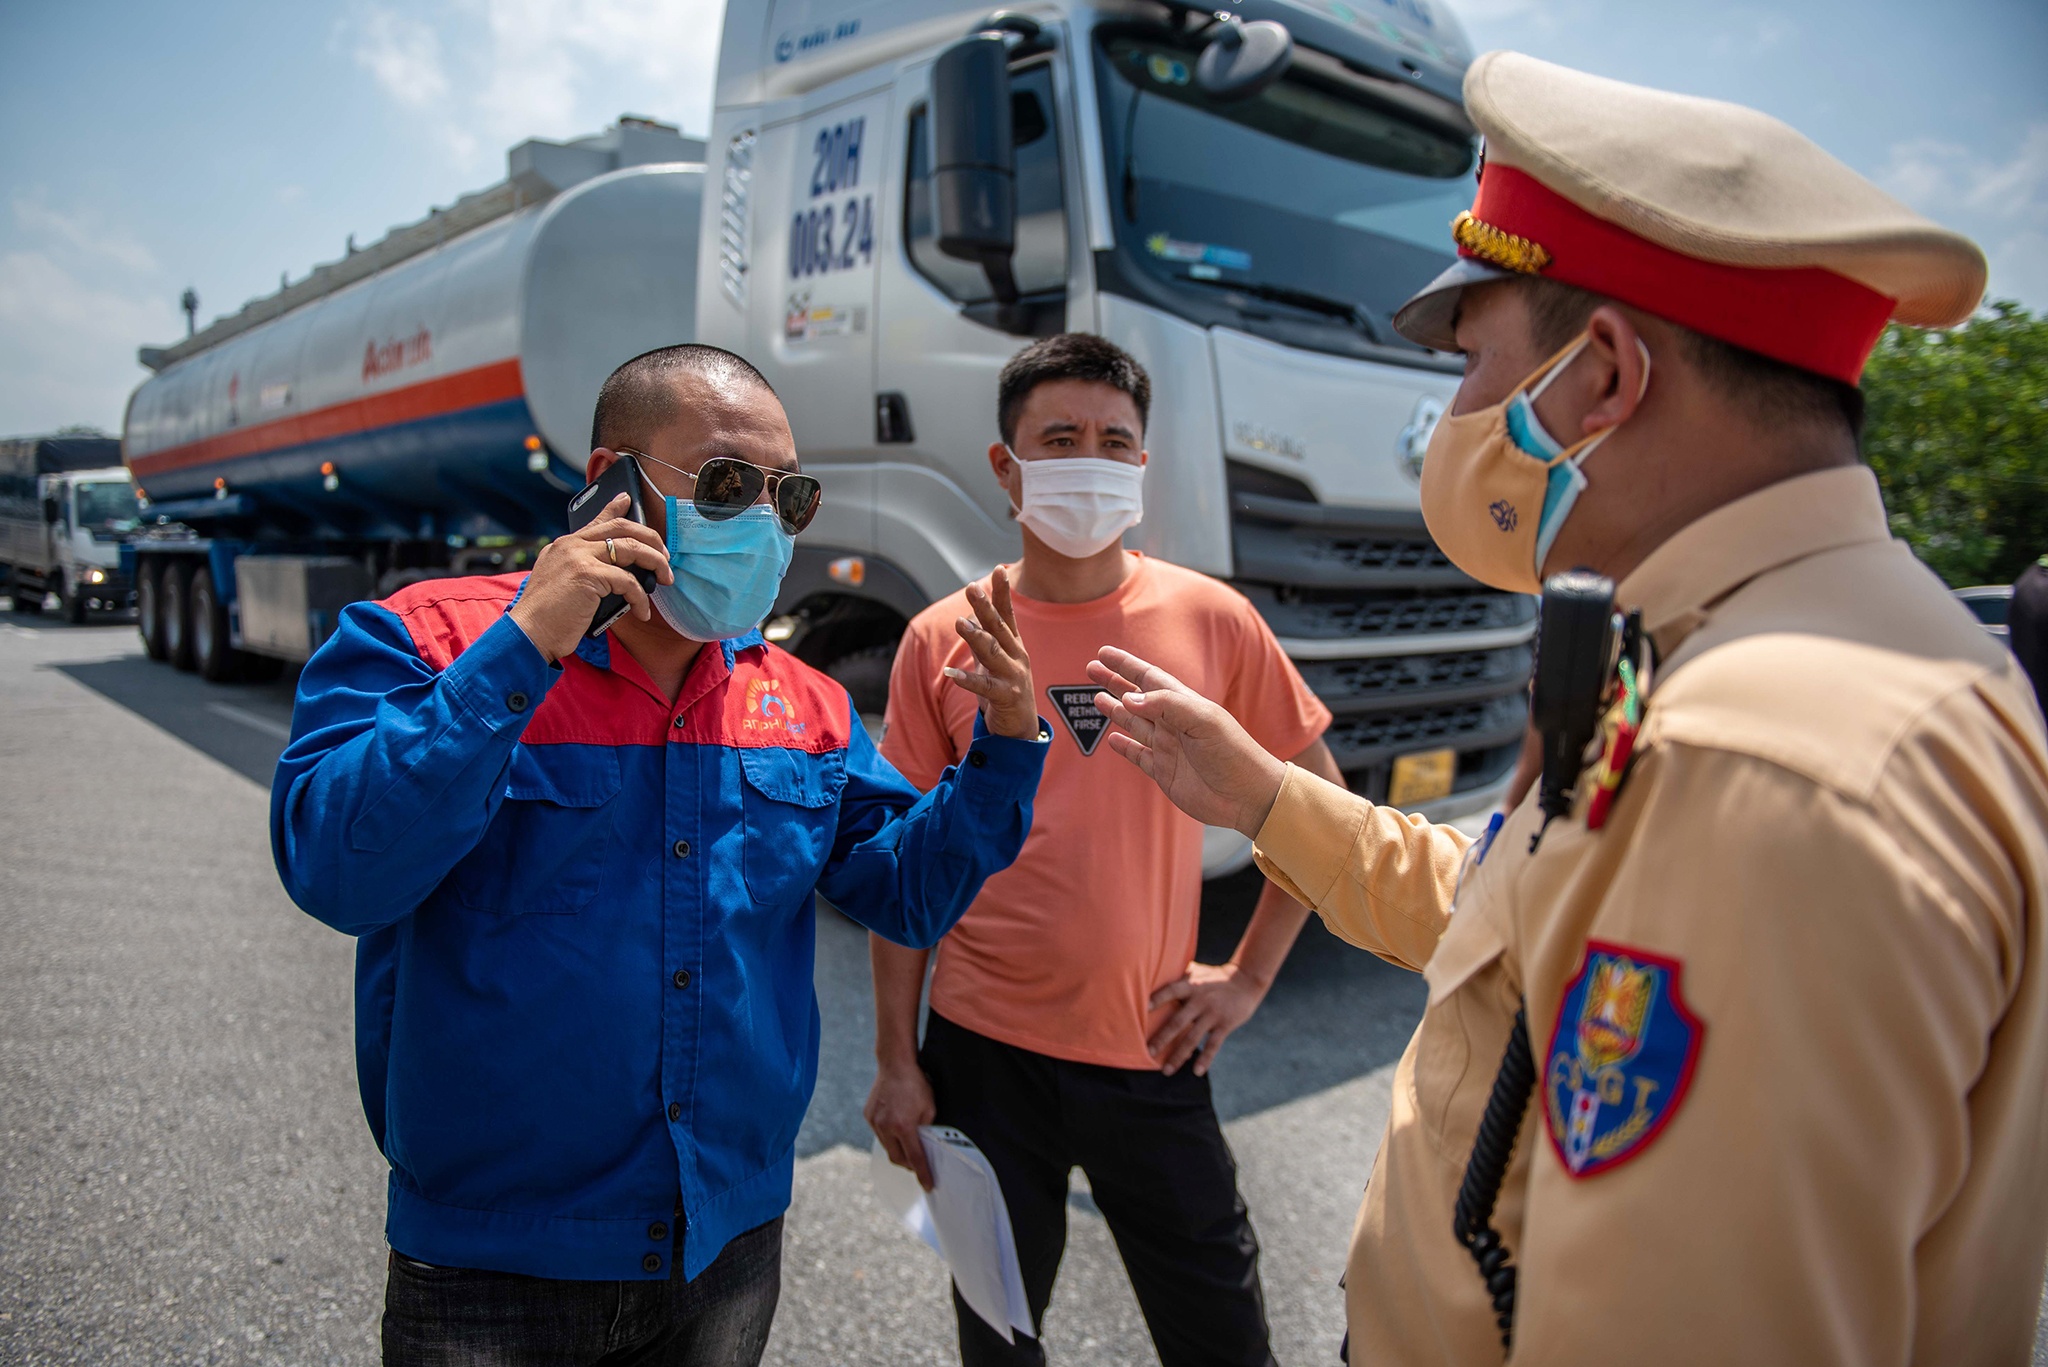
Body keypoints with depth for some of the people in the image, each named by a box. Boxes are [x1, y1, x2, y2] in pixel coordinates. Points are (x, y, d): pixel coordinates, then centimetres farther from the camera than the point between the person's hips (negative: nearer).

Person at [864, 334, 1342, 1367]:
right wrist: (895, 1059, 0)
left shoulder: (1212, 621, -4)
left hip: (1150, 1059, 0)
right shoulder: (942, 641, -3)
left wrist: (1248, 977, 1)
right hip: (982, 1055, 1)